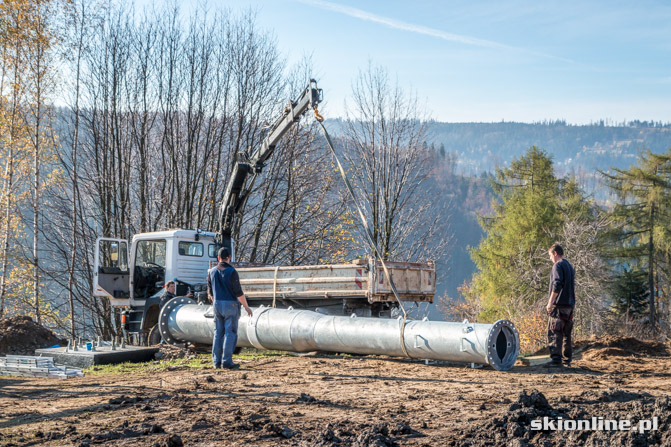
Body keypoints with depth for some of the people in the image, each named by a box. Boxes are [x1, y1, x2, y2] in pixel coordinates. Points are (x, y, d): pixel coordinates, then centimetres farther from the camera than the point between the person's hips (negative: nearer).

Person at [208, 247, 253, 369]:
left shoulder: (212, 271, 5)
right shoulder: (231, 272, -13)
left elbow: (210, 292, 13)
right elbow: (238, 292, -13)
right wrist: (247, 307, -4)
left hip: (217, 304, 6)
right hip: (231, 304, -6)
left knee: (218, 333, 11)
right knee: (230, 333, -2)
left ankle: (216, 361, 11)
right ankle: (227, 362, -5)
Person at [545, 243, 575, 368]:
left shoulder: (558, 266, -9)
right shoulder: (570, 266, 20)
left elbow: (556, 286, -18)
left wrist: (550, 303, -16)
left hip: (559, 305, -9)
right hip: (570, 305, 9)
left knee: (554, 333, -9)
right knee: (566, 334, 13)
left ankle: (556, 359, -15)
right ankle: (567, 359, 15)